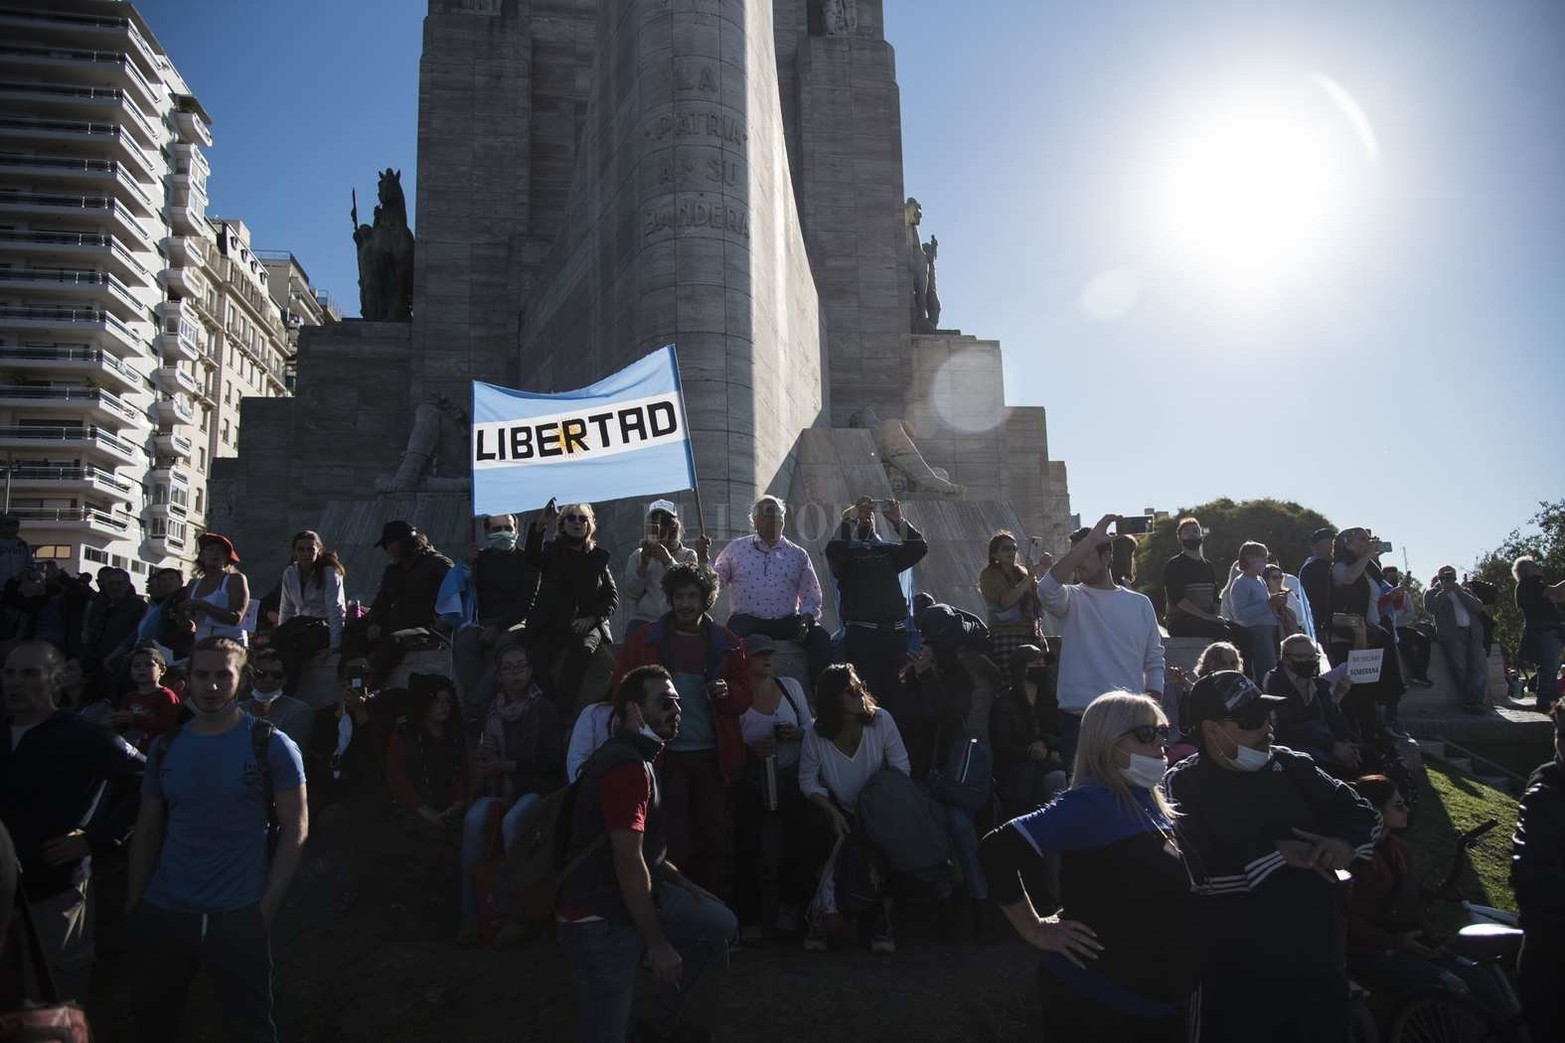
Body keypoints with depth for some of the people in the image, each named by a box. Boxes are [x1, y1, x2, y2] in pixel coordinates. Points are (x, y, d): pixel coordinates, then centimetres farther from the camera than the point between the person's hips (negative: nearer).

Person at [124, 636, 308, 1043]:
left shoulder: (271, 745, -7)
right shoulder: (166, 747, 6)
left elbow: (295, 828, -7)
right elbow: (146, 831, 11)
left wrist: (267, 906, -11)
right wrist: (134, 904, 5)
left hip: (239, 917, -4)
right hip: (161, 914, 4)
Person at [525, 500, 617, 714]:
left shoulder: (598, 556, 17)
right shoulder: (552, 551, 14)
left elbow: (613, 596, 12)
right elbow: (532, 559, -11)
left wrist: (593, 618, -7)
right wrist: (539, 526, -29)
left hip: (586, 625, 0)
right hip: (551, 624, 0)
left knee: (582, 649, -35)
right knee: (538, 658, -31)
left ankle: (564, 715, -32)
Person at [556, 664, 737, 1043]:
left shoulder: (635, 757, 13)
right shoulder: (628, 767, -22)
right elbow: (628, 862, -27)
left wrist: (685, 884, 15)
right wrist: (658, 944, -22)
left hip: (633, 897, 10)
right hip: (601, 917, -10)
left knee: (720, 924, 12)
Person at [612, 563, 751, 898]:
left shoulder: (726, 644, 6)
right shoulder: (646, 640, 3)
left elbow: (744, 696, 8)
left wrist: (726, 692, -13)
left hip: (712, 756, 2)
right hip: (667, 756, -1)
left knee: (716, 838, 6)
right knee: (672, 842, 1)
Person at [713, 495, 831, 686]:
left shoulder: (798, 554, 16)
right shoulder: (736, 548, 14)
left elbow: (811, 597, 13)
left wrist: (806, 618, -6)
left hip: (787, 622, 2)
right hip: (746, 620, -1)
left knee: (820, 636, -23)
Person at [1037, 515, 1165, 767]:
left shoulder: (1139, 603, 10)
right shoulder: (1073, 599, 2)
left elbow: (1154, 661, 14)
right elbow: (1046, 589, -23)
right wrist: (1090, 540, -22)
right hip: (1080, 719, -2)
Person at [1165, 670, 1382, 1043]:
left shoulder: (1292, 766, 6)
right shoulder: (1183, 786, -11)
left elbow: (1364, 815, 12)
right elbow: (1195, 873, -23)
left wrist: (1345, 844, -11)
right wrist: (1281, 856, -19)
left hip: (1316, 965, 5)